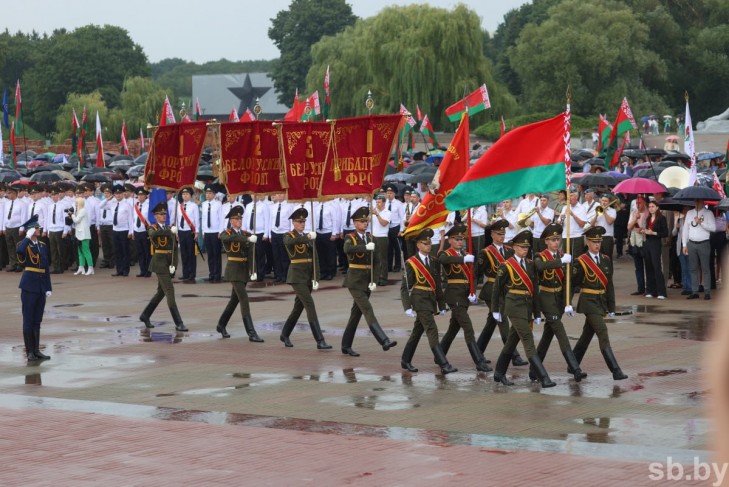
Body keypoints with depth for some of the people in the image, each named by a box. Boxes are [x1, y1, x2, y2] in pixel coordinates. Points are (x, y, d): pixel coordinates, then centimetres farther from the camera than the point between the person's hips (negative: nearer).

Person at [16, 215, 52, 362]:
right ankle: (29, 352, 3)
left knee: (37, 321, 11)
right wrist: (28, 237, -22)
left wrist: (48, 288, 9)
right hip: (29, 287, -6)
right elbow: (19, 250, -34)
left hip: (41, 287, 6)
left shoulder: (43, 246, 12)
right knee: (28, 320, -1)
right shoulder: (25, 245, -6)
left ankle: (37, 350, 17)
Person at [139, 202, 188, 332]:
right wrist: (170, 231, -38)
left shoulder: (169, 229, 12)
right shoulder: (153, 228, -4)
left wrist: (173, 264, -5)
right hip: (160, 262, -7)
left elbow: (174, 247, 7)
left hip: (168, 263, 7)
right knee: (170, 292, -10)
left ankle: (145, 316, 30)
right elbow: (153, 234, -31)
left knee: (161, 291, 15)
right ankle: (178, 323, -10)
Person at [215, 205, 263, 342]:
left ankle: (221, 325, 34)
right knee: (244, 299, -13)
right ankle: (251, 333, -16)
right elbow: (226, 238, -32)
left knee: (235, 299, 16)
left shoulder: (245, 234, 11)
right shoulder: (226, 233, -7)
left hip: (244, 269, 7)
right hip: (233, 269, -7)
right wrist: (247, 239, -42)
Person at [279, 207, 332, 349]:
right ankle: (320, 341, -20)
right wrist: (308, 237, -44)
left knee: (299, 306, 13)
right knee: (309, 304, -15)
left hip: (309, 276, 7)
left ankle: (285, 335, 31)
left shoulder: (309, 237, 13)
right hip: (297, 276, -6)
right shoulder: (288, 236, -4)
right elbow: (290, 242, -30)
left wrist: (316, 278, 2)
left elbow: (314, 258, 11)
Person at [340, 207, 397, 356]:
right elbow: (347, 249, -28)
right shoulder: (350, 237, -5)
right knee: (367, 310, -16)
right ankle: (384, 341, -28)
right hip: (355, 280, -6)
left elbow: (374, 260, 10)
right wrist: (365, 247, -39)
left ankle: (346, 346, 18)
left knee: (357, 313, 10)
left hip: (367, 280, 6)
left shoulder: (370, 237, 11)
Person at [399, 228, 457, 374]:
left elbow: (437, 284, 16)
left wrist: (441, 305, 15)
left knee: (417, 331, 14)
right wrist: (408, 307, -16)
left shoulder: (433, 261, 11)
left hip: (431, 300, 7)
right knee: (432, 331, -13)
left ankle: (405, 361, 27)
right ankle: (444, 365, -19)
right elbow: (405, 287, -8)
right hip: (420, 300, -7)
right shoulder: (411, 263, -7)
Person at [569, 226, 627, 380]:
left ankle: (573, 367, 28)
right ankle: (615, 371, -17)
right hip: (589, 302, -6)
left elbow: (609, 285, 10)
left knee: (587, 334, 15)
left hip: (601, 301, 6)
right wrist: (568, 303, -10)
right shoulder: (581, 262, -8)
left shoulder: (606, 260, 8)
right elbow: (572, 284, -4)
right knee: (603, 335, -13)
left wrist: (611, 307, 8)